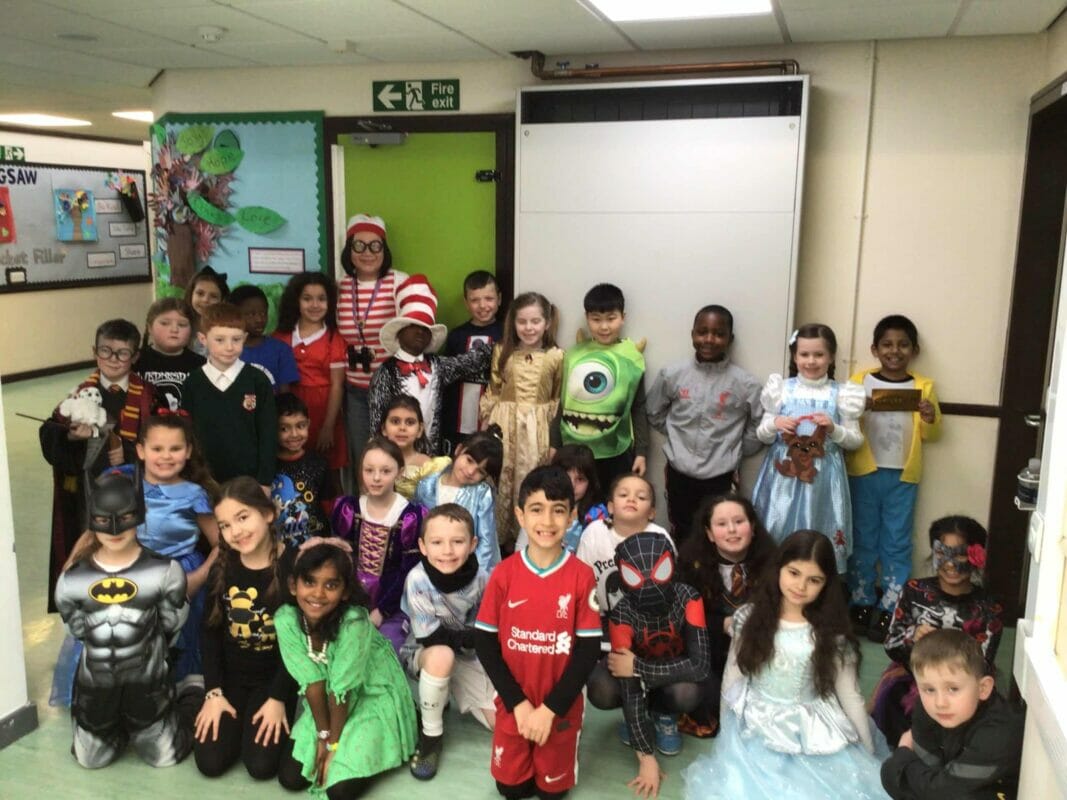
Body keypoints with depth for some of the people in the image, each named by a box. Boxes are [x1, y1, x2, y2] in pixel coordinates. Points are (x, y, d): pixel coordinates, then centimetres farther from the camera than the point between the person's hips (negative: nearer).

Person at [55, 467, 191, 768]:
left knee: (165, 757, 14)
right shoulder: (71, 581, -13)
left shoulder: (164, 571, -19)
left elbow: (171, 625, -7)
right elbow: (80, 631, 1)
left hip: (147, 680, -2)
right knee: (90, 760, 22)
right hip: (95, 683, 2)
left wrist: (144, 649, 2)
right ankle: (118, 725, 50)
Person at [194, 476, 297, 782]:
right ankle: (238, 717, 23)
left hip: (274, 677, -3)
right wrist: (213, 692, -6)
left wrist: (278, 698, -14)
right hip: (230, 676, 3)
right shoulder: (223, 567, -6)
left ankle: (277, 713, 17)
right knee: (210, 763, -5)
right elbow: (209, 632, 0)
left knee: (261, 765, -11)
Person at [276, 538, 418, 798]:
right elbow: (312, 682, -15)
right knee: (290, 777, 1)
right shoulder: (286, 620, -20)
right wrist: (323, 734, -13)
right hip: (327, 702, 5)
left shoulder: (354, 622, -33)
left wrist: (333, 742, -15)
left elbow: (342, 689, -24)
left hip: (374, 696, -5)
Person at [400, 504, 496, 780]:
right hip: (423, 655, -3)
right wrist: (473, 636, -20)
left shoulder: (482, 579, -20)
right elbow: (429, 638, -25)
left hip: (471, 656, 3)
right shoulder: (417, 579, -28)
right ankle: (430, 736, -13)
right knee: (441, 655, -38)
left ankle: (450, 694, 21)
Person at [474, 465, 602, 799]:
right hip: (513, 705, 1)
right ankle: (522, 727, 39)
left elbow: (588, 651, -12)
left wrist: (549, 709, -15)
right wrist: (519, 703, -13)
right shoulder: (503, 573, -11)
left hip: (561, 708, -1)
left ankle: (551, 770, 42)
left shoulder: (582, 576, -15)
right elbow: (485, 644, -7)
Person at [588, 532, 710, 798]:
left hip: (675, 671, 0)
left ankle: (664, 714, 3)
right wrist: (647, 758, -30)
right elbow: (629, 690, -29)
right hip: (638, 668, 0)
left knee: (687, 693, -35)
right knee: (600, 691, -31)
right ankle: (637, 715, 5)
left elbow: (700, 665, -33)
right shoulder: (622, 614, -31)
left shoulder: (687, 598, -30)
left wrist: (637, 667, -35)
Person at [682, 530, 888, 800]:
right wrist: (727, 732, 9)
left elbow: (849, 695, 0)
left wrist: (868, 753, 6)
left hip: (815, 737, 0)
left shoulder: (832, 633, -7)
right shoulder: (750, 618, -5)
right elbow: (732, 679, 4)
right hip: (756, 731, 0)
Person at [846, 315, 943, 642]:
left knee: (897, 543, 6)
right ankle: (861, 603, 20)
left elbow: (931, 435, 9)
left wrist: (931, 418, -12)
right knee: (862, 540, 8)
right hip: (863, 473, -1)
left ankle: (890, 609, 16)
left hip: (903, 477, 1)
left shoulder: (923, 386, 4)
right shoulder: (859, 381, 0)